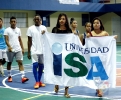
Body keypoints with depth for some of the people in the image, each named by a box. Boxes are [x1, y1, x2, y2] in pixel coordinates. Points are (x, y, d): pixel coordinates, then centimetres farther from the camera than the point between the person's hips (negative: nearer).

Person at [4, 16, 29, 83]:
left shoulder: (18, 30, 10)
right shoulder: (7, 30, -3)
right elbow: (6, 40, -10)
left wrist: (22, 48, 10)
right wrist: (9, 46, -27)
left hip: (18, 49, 3)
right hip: (10, 50, -3)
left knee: (20, 62, -7)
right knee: (9, 63, 10)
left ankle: (23, 77, -13)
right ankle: (9, 76, 25)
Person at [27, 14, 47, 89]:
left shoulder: (44, 28, 6)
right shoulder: (30, 29, 0)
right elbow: (29, 41, 2)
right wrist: (29, 52, -2)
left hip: (43, 50, 3)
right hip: (34, 51, -3)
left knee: (41, 66, 8)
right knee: (35, 65, -9)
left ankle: (39, 81, 21)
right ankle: (37, 82, -2)